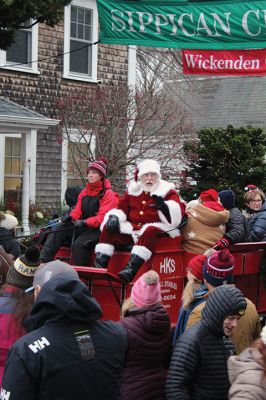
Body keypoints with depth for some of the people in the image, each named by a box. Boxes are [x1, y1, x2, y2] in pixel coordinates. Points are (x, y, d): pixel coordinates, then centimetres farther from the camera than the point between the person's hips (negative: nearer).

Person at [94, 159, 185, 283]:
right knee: (109, 228, -10)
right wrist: (114, 217, -1)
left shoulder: (167, 191, 3)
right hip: (132, 229, 5)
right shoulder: (133, 190, 16)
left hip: (156, 228, -5)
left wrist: (164, 206, -34)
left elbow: (177, 214, -12)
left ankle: (131, 268, -51)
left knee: (149, 231, -39)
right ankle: (100, 265, -18)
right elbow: (122, 208, 23)